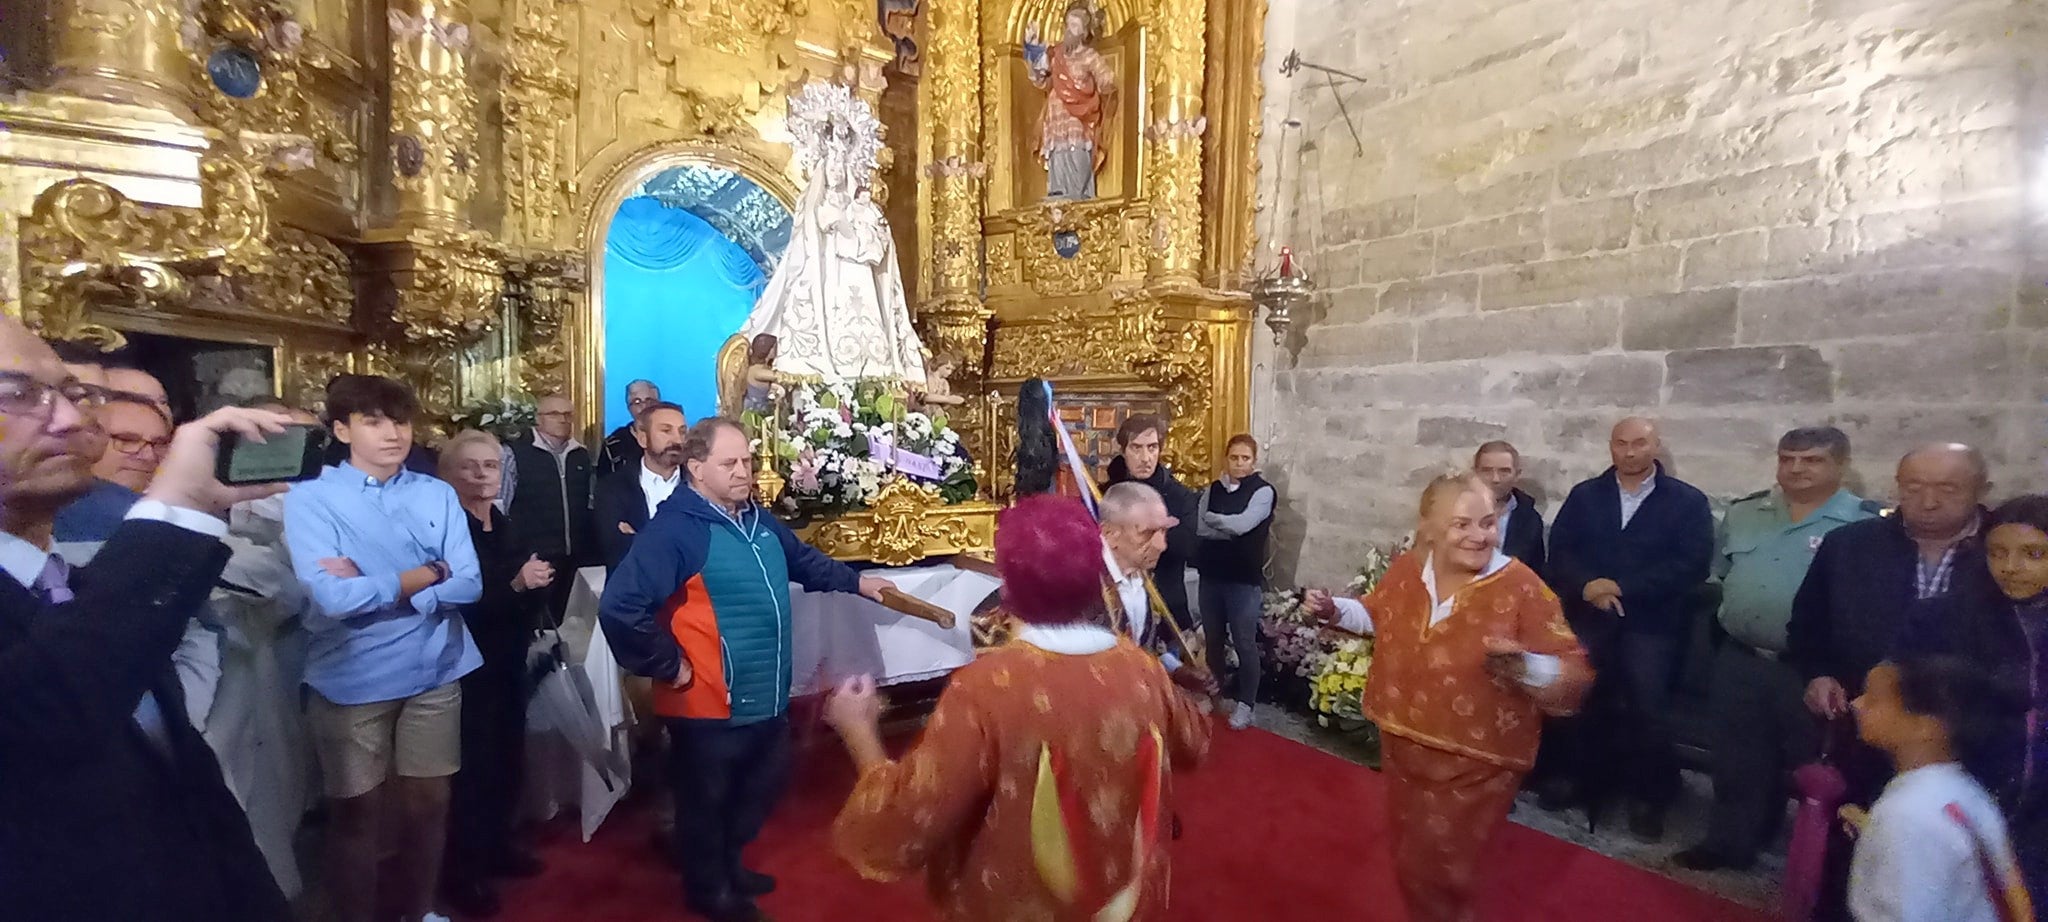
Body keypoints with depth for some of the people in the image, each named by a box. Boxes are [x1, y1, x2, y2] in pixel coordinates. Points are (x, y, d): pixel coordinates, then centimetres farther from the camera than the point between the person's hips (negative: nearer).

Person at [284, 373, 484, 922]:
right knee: (358, 812, 13)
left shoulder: (438, 495, 2)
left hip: (434, 672, 3)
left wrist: (369, 585, -14)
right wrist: (426, 575, -13)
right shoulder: (310, 499, -7)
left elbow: (468, 585, -7)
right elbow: (332, 597, -20)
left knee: (429, 801, 16)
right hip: (352, 680, -3)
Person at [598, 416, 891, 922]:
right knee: (706, 801, 15)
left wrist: (856, 581, 17)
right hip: (709, 704, -8)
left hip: (768, 698, 8)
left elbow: (802, 559, 25)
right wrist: (669, 667, -20)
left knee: (763, 787, 25)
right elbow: (619, 607, -29)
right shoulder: (674, 528, -22)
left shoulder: (758, 520, 7)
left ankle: (728, 864, 50)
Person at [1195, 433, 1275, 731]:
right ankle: (1215, 693, 32)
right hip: (1211, 574, 5)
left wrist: (1213, 518, -5)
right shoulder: (1212, 489, 7)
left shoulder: (1263, 491, -5)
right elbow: (1199, 528, -5)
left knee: (1244, 642, 0)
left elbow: (1243, 524, -19)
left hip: (1245, 578, -4)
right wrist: (1231, 528, -15)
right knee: (1213, 639, 15)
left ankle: (1245, 702, 14)